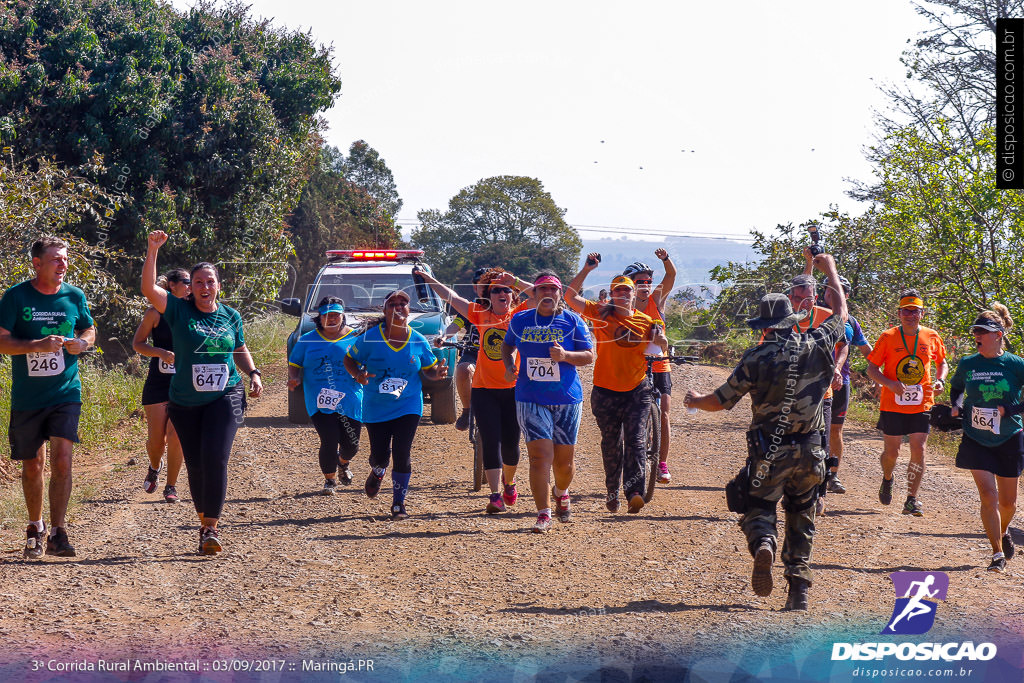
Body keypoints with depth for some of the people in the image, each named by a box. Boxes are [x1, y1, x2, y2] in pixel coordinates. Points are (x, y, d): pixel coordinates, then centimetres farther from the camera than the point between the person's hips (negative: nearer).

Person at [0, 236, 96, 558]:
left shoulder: (74, 296, 2)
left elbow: (89, 330, 17)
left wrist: (82, 342, -6)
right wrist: (39, 345, -22)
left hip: (65, 394, 1)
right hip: (26, 397, -1)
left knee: (62, 460, -13)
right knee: (32, 465, 9)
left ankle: (58, 532, -8)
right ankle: (35, 528, 27)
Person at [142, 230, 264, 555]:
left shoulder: (230, 316, 6)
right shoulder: (179, 310, -2)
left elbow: (240, 350, 21)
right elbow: (149, 288, -16)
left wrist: (253, 374, 4)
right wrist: (153, 250, -24)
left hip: (224, 397, 0)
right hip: (185, 402, 1)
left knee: (215, 459, -16)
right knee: (195, 466, 6)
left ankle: (211, 528, -14)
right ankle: (205, 522, 23)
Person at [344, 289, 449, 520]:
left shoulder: (418, 341, -3)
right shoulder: (371, 338, -9)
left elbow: (429, 369, 9)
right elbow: (350, 360, 1)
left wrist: (438, 373, -15)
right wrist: (358, 375, -20)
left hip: (408, 406, 0)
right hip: (376, 407, 0)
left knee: (402, 454, -10)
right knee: (380, 455, 4)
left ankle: (399, 503, 5)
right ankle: (377, 473, 44)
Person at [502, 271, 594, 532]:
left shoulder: (572, 322, 1)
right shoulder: (520, 320, 6)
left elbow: (589, 356, 1)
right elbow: (507, 346, 23)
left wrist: (565, 356, -18)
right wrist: (509, 366, 4)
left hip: (567, 399, 0)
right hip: (530, 400, 0)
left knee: (564, 459, 8)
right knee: (540, 456, -12)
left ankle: (561, 492, 41)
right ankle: (543, 514, -8)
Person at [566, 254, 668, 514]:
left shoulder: (646, 322, 3)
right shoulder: (601, 314, -1)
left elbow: (660, 350, 11)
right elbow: (570, 296, -7)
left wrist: (660, 339, -12)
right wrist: (587, 269, -13)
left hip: (637, 390, 0)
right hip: (606, 391, 0)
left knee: (635, 440, -12)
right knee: (611, 443, 10)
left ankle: (635, 492, -19)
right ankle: (612, 491, 26)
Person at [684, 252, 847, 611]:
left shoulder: (756, 358, -10)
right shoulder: (817, 345, -3)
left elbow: (720, 401, -2)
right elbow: (840, 313, 17)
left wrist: (694, 401, 20)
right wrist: (830, 269, 30)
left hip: (768, 450, -3)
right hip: (809, 451, 3)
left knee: (759, 507, 10)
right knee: (801, 517, 15)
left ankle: (763, 544, -24)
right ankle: (799, 586, 6)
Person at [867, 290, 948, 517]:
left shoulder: (932, 337, 4)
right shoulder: (888, 337, -3)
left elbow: (942, 363, 19)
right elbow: (872, 369, -1)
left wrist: (940, 380, -3)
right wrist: (890, 383, -19)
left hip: (921, 405, 1)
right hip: (892, 405, -1)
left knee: (918, 451, -8)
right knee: (891, 452, 5)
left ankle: (912, 500, 0)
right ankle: (887, 479, 39)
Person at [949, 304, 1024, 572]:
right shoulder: (967, 364, -2)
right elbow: (956, 387, 19)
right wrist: (957, 405, 1)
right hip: (976, 440, 1)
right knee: (988, 495, -12)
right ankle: (998, 554, -4)